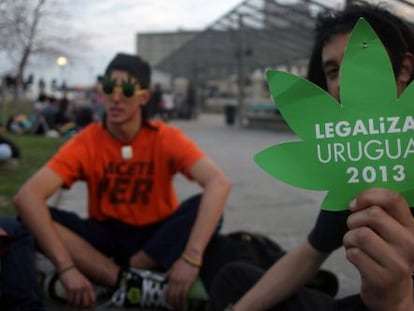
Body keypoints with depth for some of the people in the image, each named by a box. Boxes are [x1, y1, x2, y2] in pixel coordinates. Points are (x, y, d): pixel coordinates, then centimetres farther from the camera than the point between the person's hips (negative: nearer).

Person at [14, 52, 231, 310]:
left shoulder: (166, 138, -15)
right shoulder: (86, 142, -13)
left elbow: (219, 183, -31)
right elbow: (27, 195, -26)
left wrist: (190, 257, -43)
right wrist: (66, 268, -38)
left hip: (156, 236, 0)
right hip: (106, 236, 1)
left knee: (203, 206, -30)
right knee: (36, 218, -24)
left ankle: (113, 281, -22)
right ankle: (133, 283, -28)